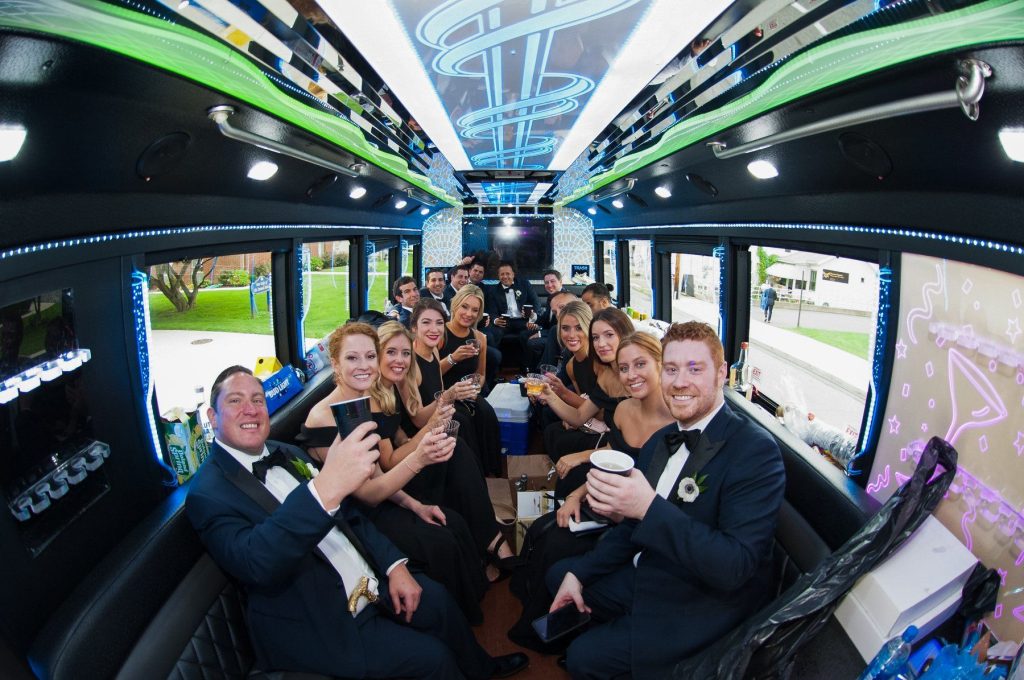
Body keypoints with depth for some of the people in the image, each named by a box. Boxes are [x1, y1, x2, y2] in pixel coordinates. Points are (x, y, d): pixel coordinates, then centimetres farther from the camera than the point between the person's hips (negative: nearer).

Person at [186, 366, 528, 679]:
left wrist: (394, 564, -2)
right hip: (316, 626, -7)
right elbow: (254, 564, -38)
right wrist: (325, 488, -52)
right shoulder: (208, 494, -19)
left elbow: (347, 513, 12)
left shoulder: (285, 453, 5)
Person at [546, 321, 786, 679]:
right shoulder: (662, 439, 1)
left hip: (702, 605, -8)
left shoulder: (755, 450, -24)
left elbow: (735, 566, -31)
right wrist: (579, 573, 5)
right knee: (559, 575, 19)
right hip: (647, 572, 8)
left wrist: (650, 507, -40)